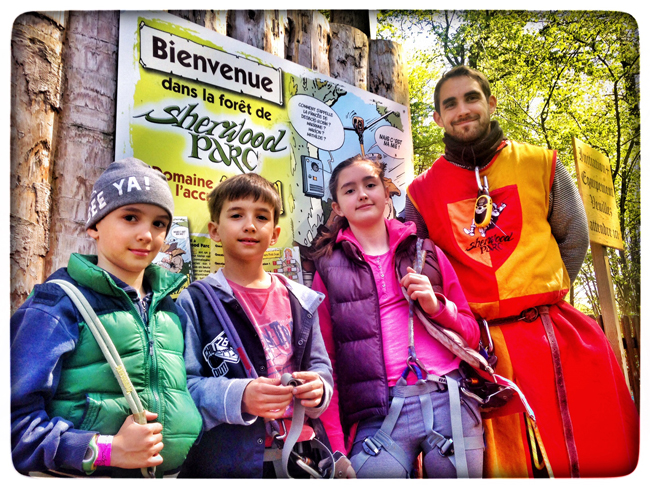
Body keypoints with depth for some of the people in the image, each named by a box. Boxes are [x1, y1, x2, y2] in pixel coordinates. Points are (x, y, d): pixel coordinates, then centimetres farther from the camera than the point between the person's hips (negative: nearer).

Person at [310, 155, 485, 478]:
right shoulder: (329, 270, 8)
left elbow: (471, 335, 15)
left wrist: (436, 306, -5)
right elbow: (324, 362, 5)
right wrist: (336, 449, -2)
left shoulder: (426, 252, 13)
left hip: (449, 401, 2)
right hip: (379, 413, -1)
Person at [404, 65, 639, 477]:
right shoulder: (423, 192, 6)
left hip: (561, 335, 1)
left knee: (607, 456, 7)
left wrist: (542, 295, 7)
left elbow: (574, 238, 12)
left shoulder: (540, 164, 8)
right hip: (482, 345, -1)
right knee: (506, 460, 5)